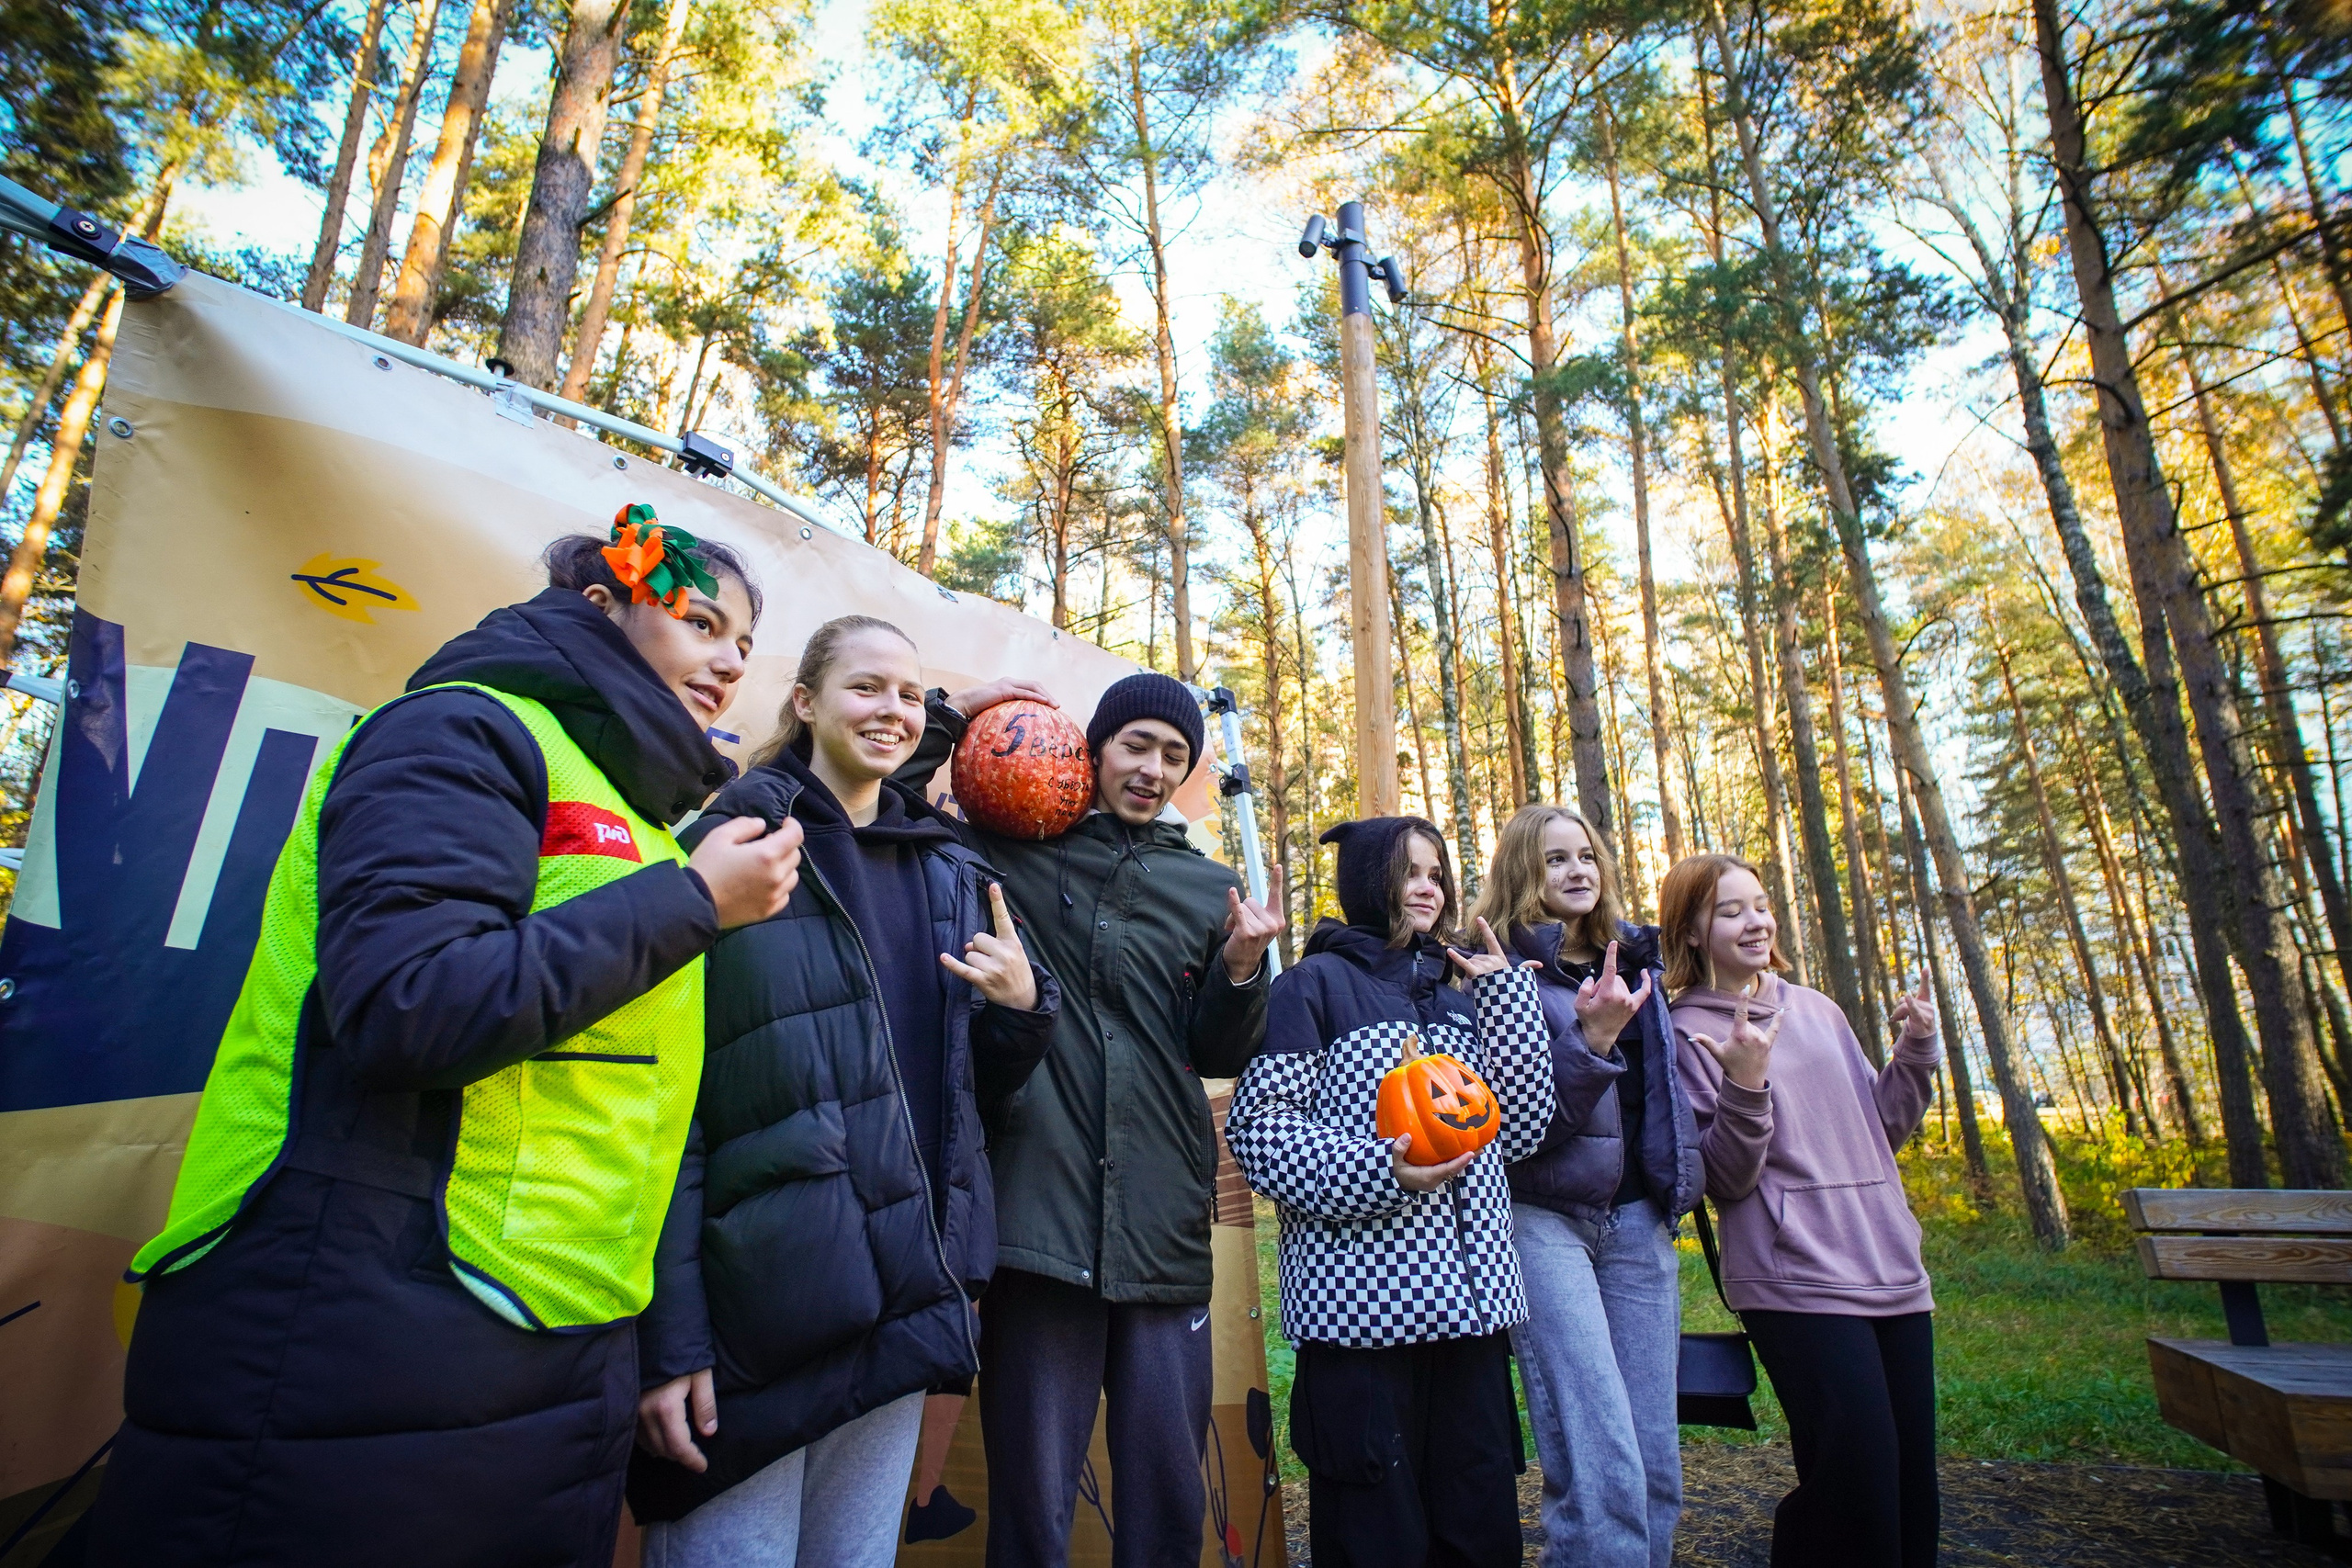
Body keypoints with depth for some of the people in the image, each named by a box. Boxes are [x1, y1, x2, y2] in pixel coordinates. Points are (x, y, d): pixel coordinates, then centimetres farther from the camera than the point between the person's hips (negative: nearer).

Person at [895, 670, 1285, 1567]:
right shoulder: (1009, 852, 4)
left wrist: (1241, 968, -7)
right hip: (1041, 1214, -2)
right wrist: (950, 714, -3)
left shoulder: (1208, 888, 12)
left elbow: (1218, 1056, 11)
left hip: (1164, 1226, 3)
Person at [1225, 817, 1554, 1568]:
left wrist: (1505, 988, 5)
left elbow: (1518, 1131, 8)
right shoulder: (1317, 983, -2)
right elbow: (1257, 1125, -9)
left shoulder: (1456, 997, 16)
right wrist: (1379, 1174, -20)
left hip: (1468, 1298, 6)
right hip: (1363, 1301, -5)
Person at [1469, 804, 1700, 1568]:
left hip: (1636, 1218, 6)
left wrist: (1675, 1187, 17)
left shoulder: (1634, 960, 14)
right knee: (1602, 1466, -10)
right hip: (1544, 1218, -6)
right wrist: (1592, 1037, -23)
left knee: (1657, 1458, 8)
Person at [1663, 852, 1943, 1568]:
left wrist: (1915, 1052, 4)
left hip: (1892, 1268, 6)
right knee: (1856, 1482, -9)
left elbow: (1881, 1131, 17)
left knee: (1912, 1478, 11)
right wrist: (1745, 1087, -25)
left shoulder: (1818, 1010, 11)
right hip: (1797, 1281, -6)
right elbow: (1725, 1179, -10)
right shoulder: (1688, 1031, -6)